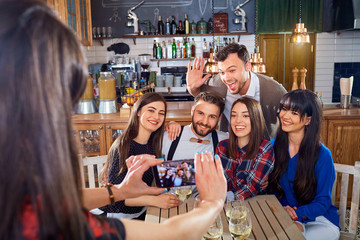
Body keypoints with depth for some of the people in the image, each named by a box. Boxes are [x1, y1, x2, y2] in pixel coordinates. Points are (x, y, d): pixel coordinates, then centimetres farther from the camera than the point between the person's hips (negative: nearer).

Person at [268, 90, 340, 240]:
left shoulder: (322, 155, -13)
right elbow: (270, 186, 1)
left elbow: (323, 201, -9)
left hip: (319, 220, -3)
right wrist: (281, 209, -19)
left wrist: (298, 215, -27)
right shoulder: (273, 146, -2)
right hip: (281, 216, 3)